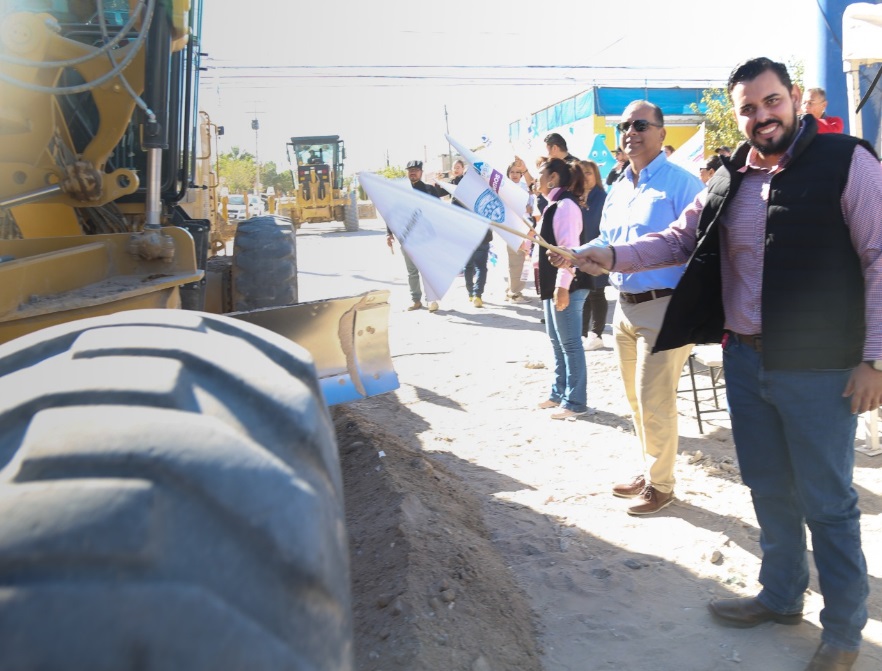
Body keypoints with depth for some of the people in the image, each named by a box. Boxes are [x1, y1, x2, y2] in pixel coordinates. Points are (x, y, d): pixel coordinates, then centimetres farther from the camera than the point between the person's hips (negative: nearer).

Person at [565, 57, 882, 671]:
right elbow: (681, 239, 14)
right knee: (769, 490, 18)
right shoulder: (731, 178, 7)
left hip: (819, 368, -5)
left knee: (828, 503, 6)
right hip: (744, 360, 6)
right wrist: (614, 256, -2)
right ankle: (782, 596, 38)